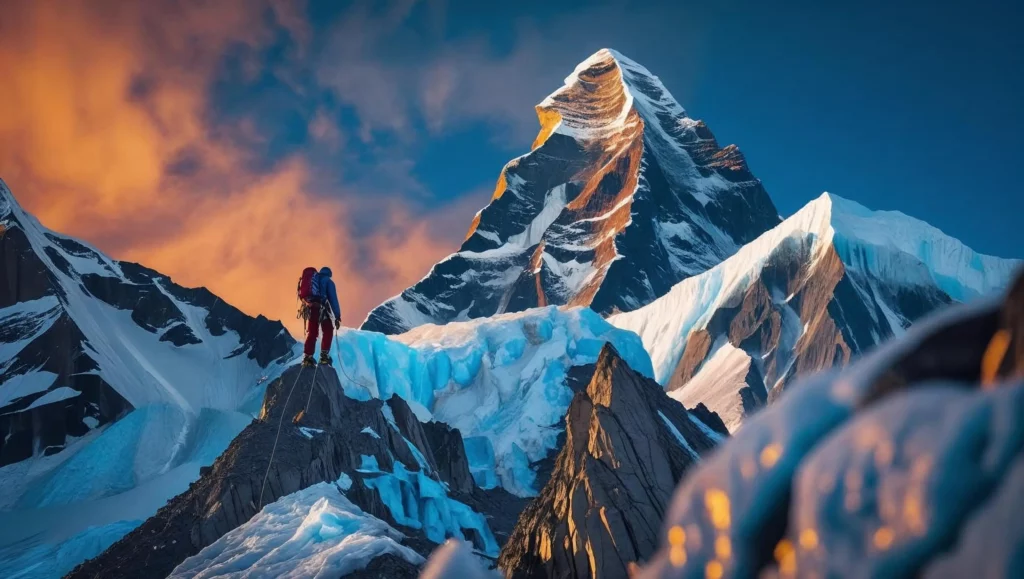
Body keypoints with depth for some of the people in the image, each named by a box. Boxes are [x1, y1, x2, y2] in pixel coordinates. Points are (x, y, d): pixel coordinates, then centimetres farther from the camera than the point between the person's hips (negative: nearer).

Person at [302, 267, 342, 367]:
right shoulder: (328, 281, 7)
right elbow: (333, 299, -2)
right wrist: (337, 317, -4)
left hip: (310, 308, 5)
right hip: (321, 309, -5)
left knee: (311, 333, 11)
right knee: (328, 332, 9)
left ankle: (307, 356, 1)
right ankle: (324, 355, -1)